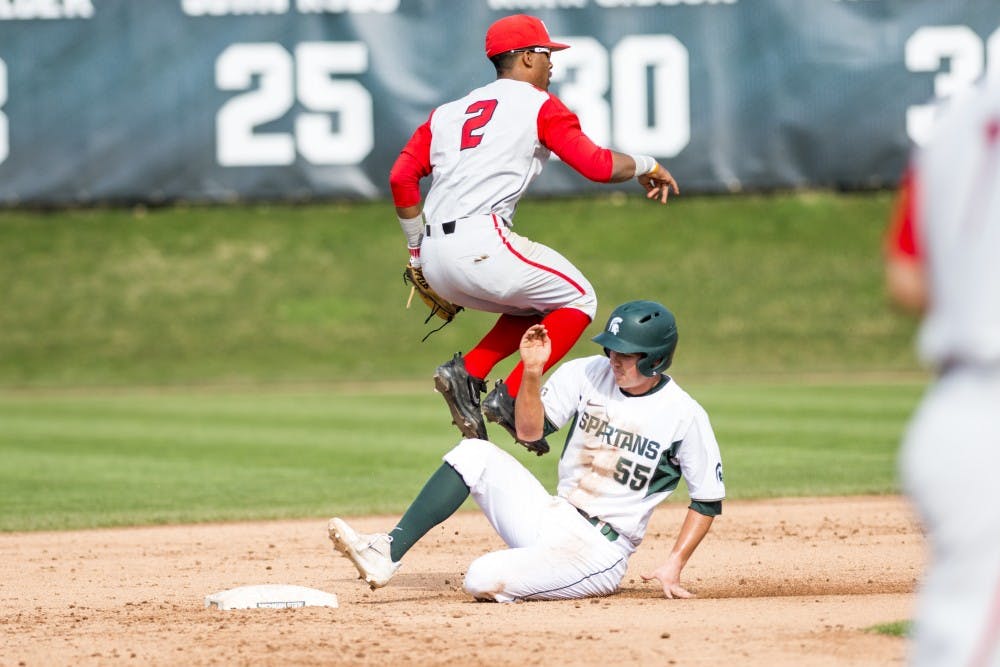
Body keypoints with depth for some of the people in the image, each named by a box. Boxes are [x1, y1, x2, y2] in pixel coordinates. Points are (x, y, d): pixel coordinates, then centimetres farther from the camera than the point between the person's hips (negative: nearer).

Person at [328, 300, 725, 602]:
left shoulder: (684, 416, -11)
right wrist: (533, 372, -13)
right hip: (548, 519, 6)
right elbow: (530, 430, 3)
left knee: (484, 581, -27)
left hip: (599, 553, -6)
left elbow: (709, 500, -4)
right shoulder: (588, 375, 3)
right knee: (474, 454, -14)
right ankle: (388, 553, -18)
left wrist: (674, 565, -12)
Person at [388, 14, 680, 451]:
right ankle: (511, 399, -4)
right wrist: (646, 166, 17)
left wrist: (417, 250, 21)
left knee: (537, 305, 25)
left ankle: (467, 372, 5)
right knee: (577, 299, 9)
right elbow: (597, 166, -2)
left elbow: (402, 178, 14)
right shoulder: (538, 104, 5)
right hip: (479, 244, -7)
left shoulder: (449, 112, 23)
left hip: (434, 262, 7)